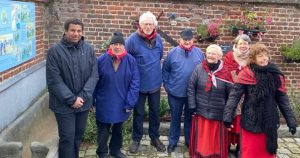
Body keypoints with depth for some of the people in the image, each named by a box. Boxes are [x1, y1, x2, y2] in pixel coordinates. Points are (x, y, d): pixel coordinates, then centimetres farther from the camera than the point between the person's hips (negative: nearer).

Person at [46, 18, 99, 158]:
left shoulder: (89, 49, -1)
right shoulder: (55, 51, -11)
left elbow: (94, 75, -2)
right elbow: (54, 80, -14)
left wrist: (83, 96, -12)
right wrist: (71, 99, -16)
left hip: (83, 102, 4)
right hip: (64, 104, -4)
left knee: (79, 135, 18)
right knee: (67, 138, 3)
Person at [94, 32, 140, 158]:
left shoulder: (131, 61, -8)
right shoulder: (101, 60, -11)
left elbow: (135, 83, -8)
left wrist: (130, 103, -12)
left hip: (121, 104, 2)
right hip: (104, 104, -2)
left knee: (118, 128, 21)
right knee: (103, 130, 11)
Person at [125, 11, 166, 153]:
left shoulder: (158, 39, -1)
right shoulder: (132, 39, -16)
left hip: (155, 83, 4)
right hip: (139, 84, -4)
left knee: (155, 112, 15)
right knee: (138, 113, 10)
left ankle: (155, 138, 32)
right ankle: (136, 139, 27)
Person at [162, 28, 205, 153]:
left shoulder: (199, 53, -3)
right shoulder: (172, 53, -6)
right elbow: (165, 70, 1)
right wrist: (167, 85, -3)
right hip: (175, 93, -1)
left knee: (190, 118, 16)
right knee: (175, 118, 13)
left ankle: (189, 141, 32)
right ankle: (172, 142, 27)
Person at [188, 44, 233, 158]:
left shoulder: (225, 73, -7)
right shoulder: (199, 69, -6)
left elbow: (231, 95, -1)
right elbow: (191, 89, -2)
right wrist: (192, 107, -5)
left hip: (218, 115, 0)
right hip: (201, 113, 1)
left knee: (216, 142, 12)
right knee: (201, 141, 14)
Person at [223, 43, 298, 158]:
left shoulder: (275, 74, 1)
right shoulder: (246, 74, -9)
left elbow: (282, 99, 4)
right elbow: (234, 96, -12)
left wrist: (291, 121, 0)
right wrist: (228, 116, -20)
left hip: (269, 122, 3)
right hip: (251, 121, -3)